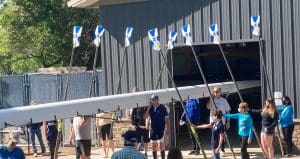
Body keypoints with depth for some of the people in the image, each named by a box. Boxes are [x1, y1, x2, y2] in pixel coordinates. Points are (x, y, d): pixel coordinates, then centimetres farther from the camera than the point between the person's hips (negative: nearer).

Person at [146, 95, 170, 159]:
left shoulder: (162, 108, -6)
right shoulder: (150, 108, 4)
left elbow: (167, 119, -3)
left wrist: (167, 129, -7)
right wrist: (149, 106, -10)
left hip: (161, 129, -4)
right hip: (153, 129, 4)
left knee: (161, 145, -6)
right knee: (154, 145, 10)